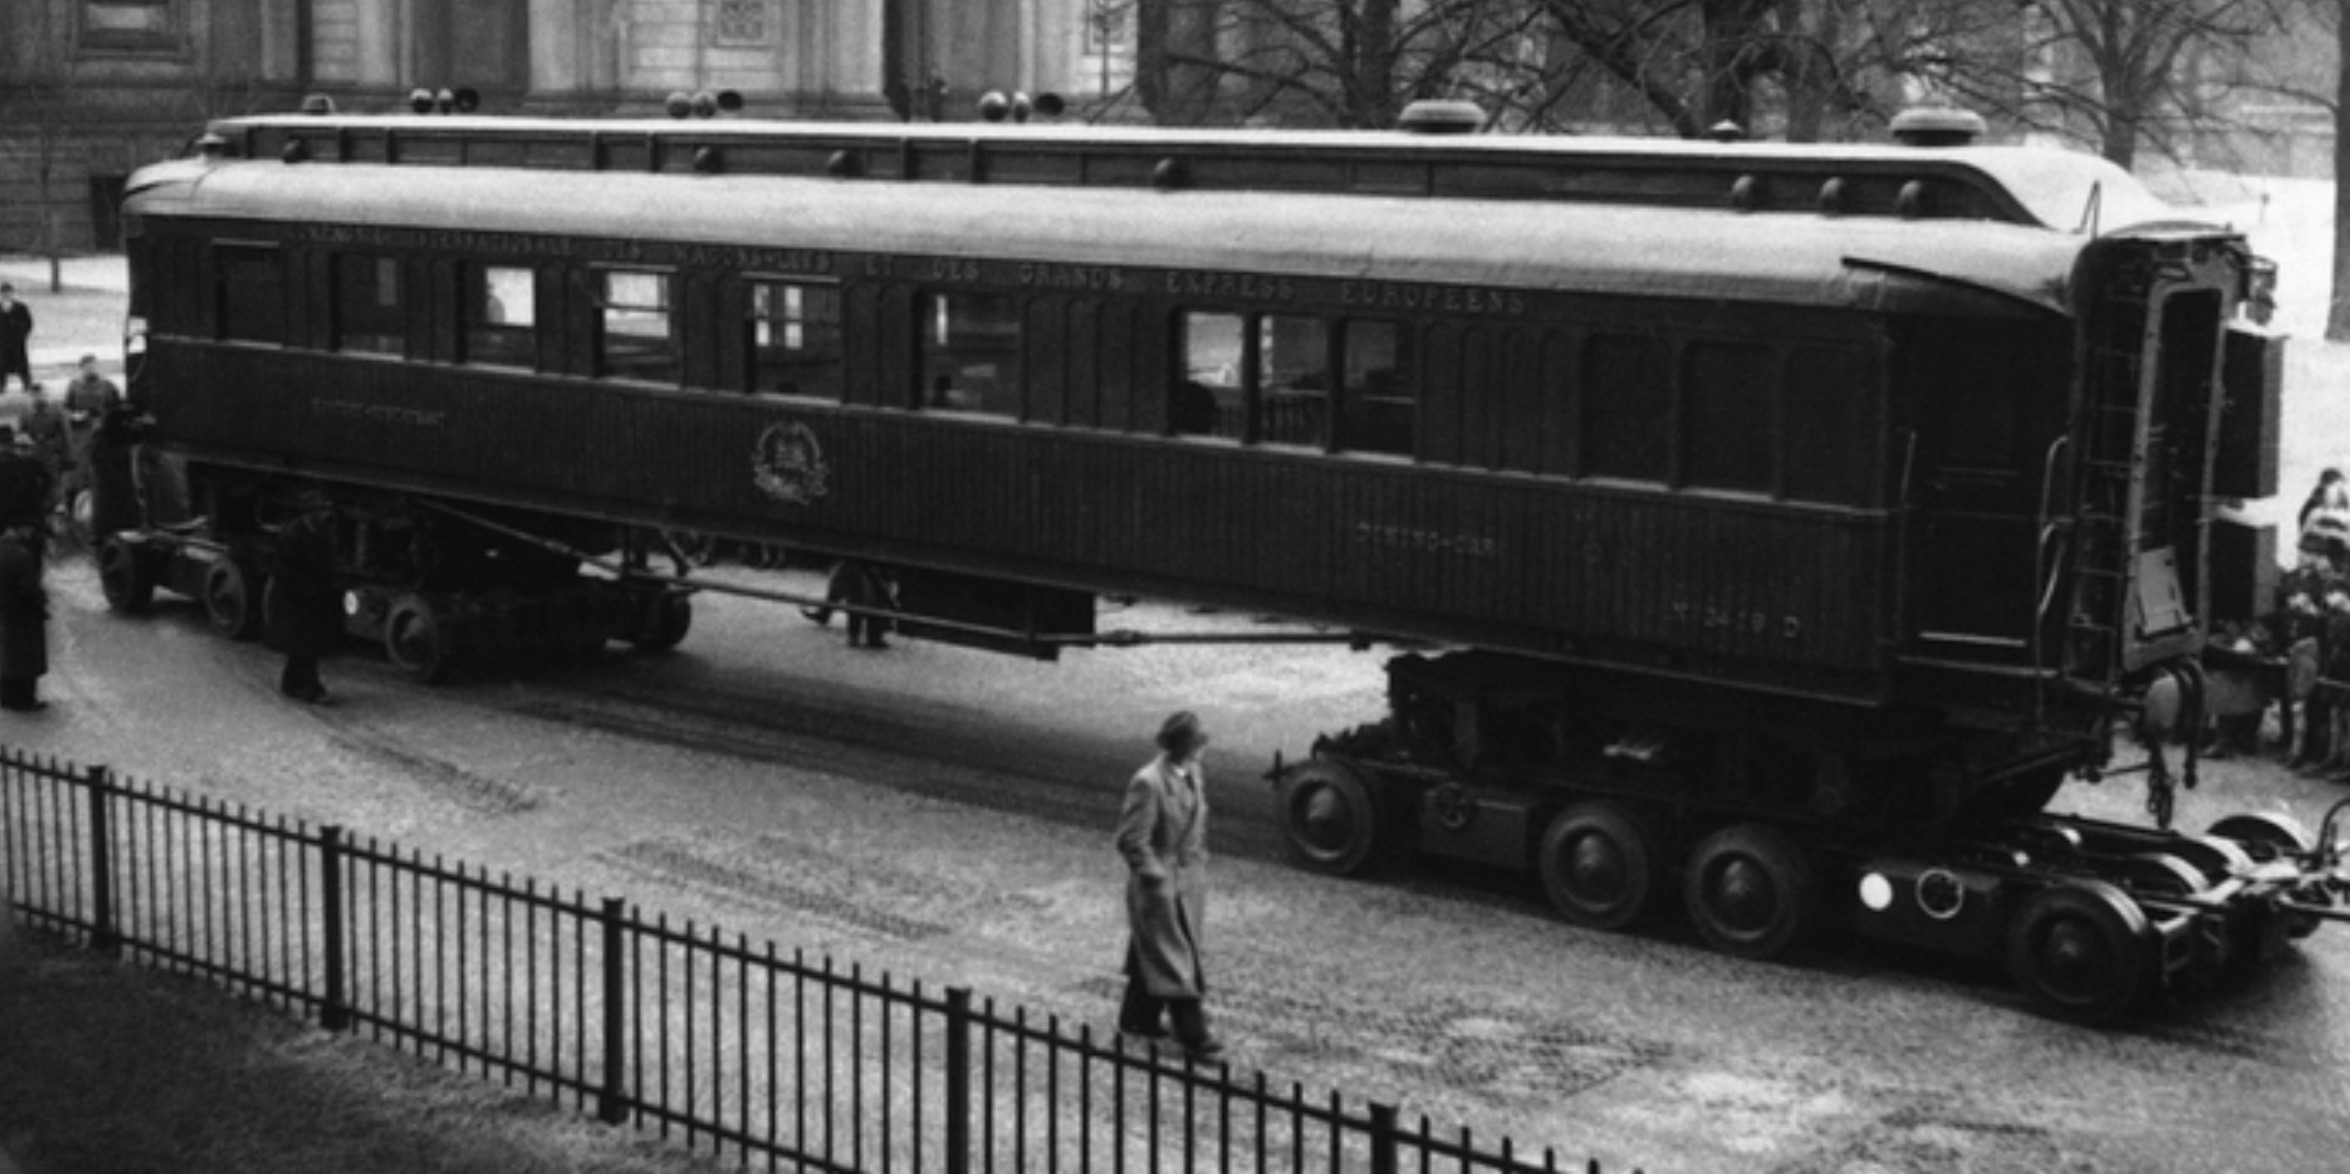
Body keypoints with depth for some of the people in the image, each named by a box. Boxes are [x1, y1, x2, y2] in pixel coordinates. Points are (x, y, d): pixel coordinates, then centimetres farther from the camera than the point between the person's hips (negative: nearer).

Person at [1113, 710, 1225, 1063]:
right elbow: (1132, 841, -20)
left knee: (1153, 954, 18)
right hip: (1160, 887, -8)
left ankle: (1139, 1019, 32)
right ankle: (1194, 1037, 1)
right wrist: (1158, 879, -18)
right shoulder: (1148, 783, -22)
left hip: (1190, 881, 8)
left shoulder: (1194, 773, 4)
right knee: (1175, 959, -3)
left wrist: (1199, 861, 14)